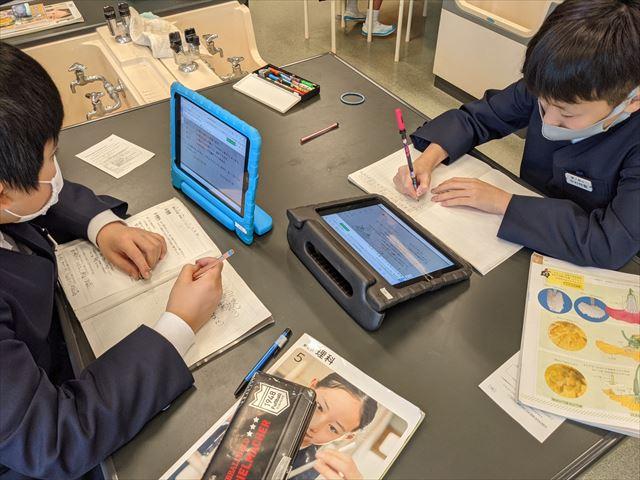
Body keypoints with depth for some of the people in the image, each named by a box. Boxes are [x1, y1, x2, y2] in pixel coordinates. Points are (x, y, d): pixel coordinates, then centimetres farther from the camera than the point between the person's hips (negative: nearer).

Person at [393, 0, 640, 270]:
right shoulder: (548, 87, -15)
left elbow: (614, 244, -34)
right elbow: (475, 118, -5)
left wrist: (503, 202, -32)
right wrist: (428, 159, -23)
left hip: (582, 265, -2)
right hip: (525, 241, 2)